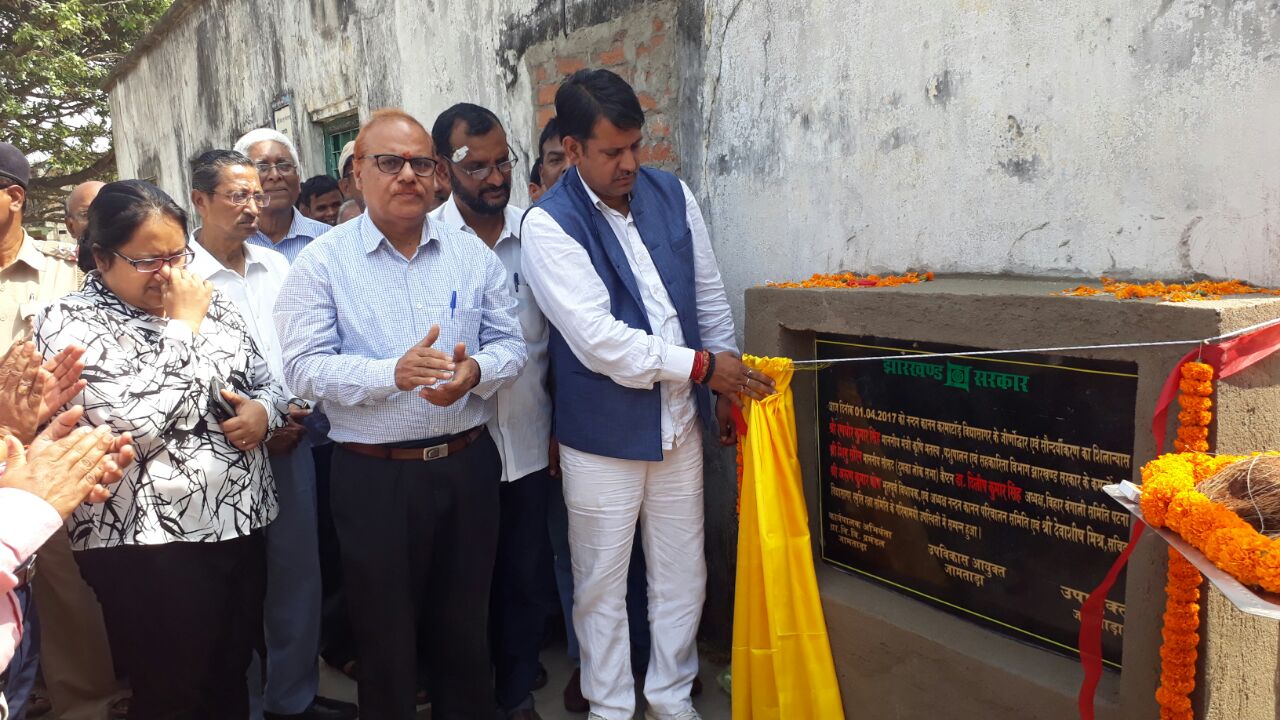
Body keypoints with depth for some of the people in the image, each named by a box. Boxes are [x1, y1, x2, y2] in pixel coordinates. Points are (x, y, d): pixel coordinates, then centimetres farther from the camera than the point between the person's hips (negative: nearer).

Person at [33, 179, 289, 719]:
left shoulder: (206, 302, 8)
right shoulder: (69, 324, -10)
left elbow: (265, 380, 16)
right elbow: (135, 427, -23)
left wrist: (263, 410, -7)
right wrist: (182, 328, -16)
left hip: (239, 523, 6)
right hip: (147, 545, -5)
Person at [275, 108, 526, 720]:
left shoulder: (472, 254, 5)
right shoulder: (323, 262, -3)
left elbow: (510, 344, 6)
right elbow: (303, 367, -10)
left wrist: (474, 371, -16)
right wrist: (392, 373, -24)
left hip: (467, 465, 3)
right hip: (373, 476, -2)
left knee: (466, 628, 18)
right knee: (385, 639, 14)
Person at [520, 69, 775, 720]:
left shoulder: (671, 193, 3)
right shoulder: (548, 224, -14)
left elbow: (710, 296, 11)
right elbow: (597, 340, -21)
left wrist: (728, 385, 11)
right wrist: (699, 366, -18)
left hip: (680, 423, 5)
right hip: (602, 435, -4)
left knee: (683, 576, 16)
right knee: (601, 586, 11)